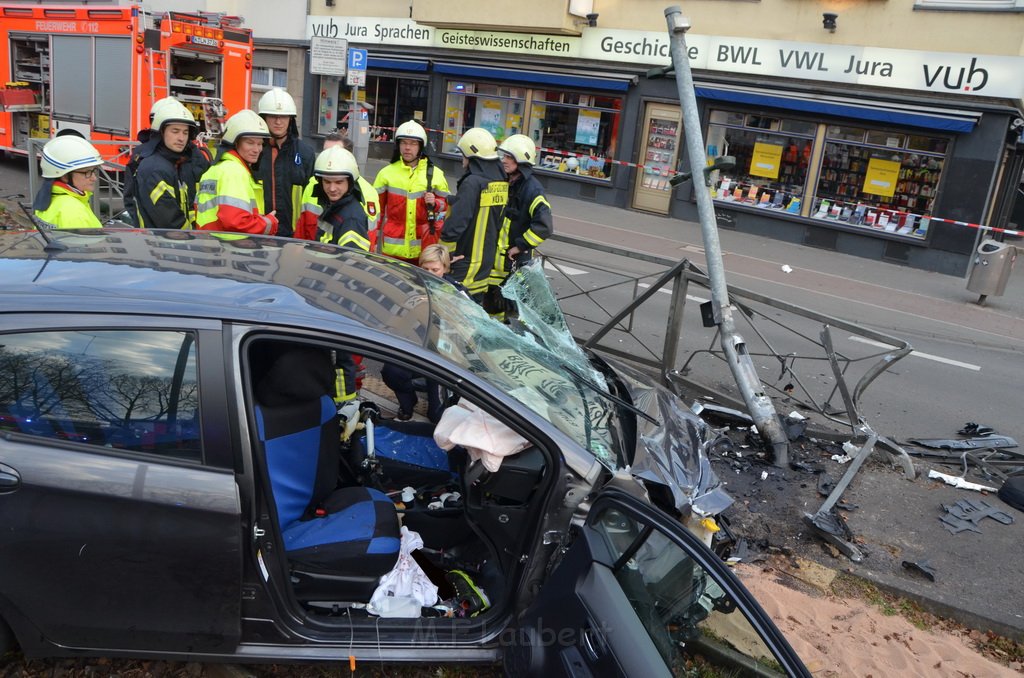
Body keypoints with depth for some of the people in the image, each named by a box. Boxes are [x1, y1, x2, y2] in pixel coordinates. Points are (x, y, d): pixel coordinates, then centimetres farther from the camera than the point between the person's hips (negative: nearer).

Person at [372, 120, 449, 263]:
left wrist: (434, 203, -11)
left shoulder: (435, 174, 4)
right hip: (393, 248, 0)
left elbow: (446, 206, 12)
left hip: (424, 248, 0)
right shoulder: (386, 173, 5)